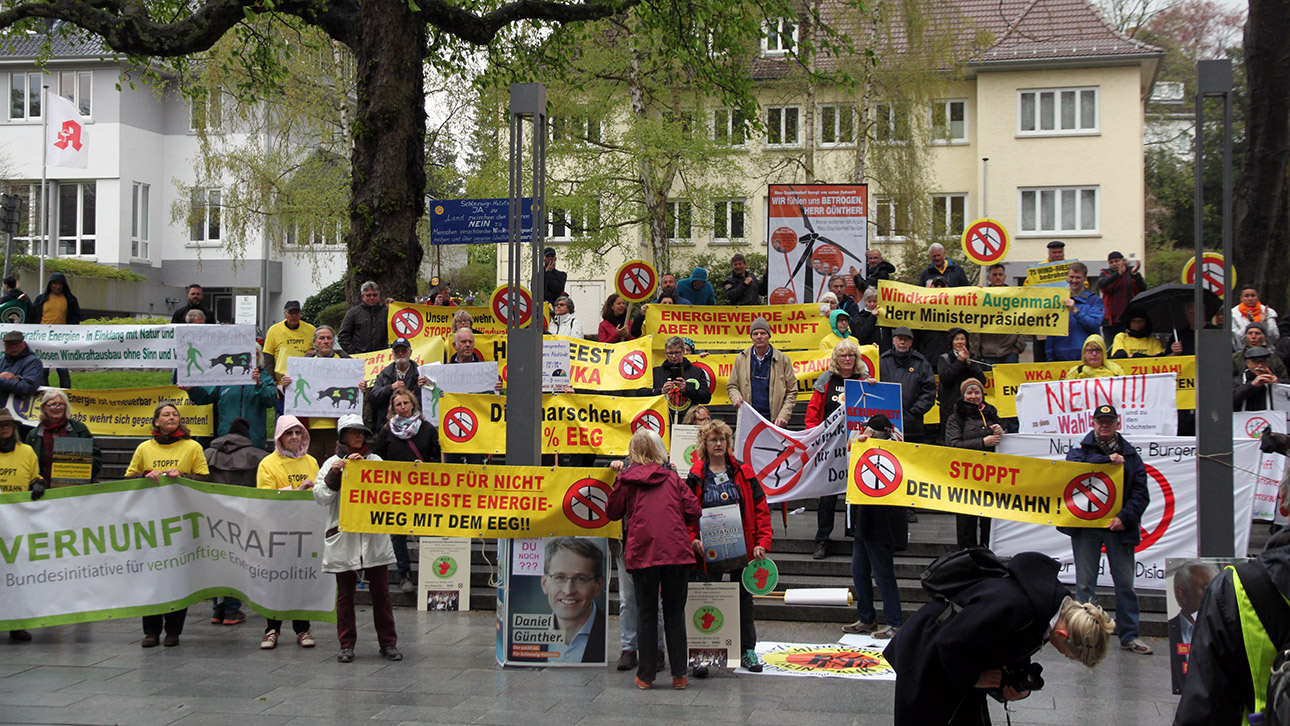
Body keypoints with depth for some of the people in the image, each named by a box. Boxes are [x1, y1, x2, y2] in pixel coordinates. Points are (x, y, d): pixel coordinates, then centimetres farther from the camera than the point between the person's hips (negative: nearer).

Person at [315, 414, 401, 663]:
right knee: (345, 594, 4)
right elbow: (320, 497, -1)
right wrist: (334, 475, -14)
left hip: (373, 537, 1)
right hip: (343, 537, -1)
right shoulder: (333, 463, 7)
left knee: (381, 593, 3)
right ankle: (347, 645, 12)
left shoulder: (374, 460, 11)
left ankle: (388, 642, 10)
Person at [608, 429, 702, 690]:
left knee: (646, 614, 8)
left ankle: (646, 675, 9)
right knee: (674, 614, 9)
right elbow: (694, 511, 6)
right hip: (677, 551, 1)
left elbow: (613, 512, 14)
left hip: (642, 553, -1)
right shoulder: (672, 478, 9)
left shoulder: (626, 479, 4)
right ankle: (679, 675, 10)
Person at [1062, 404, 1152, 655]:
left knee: (1125, 583, 4)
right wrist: (1107, 460, -16)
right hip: (1085, 527, -1)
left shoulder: (1130, 455, 9)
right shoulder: (1081, 449, 7)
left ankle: (1129, 635, 13)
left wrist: (1125, 516, -12)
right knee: (1085, 583, 2)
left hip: (1118, 527, 1)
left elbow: (1141, 492, 3)